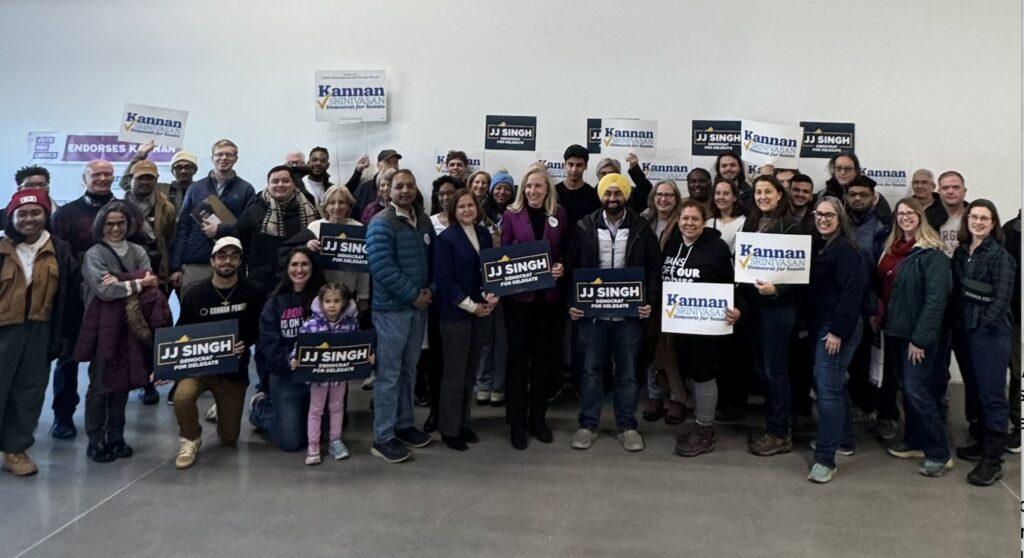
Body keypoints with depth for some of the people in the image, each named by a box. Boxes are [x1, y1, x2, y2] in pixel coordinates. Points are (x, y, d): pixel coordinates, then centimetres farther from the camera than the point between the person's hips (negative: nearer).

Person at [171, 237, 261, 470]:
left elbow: (259, 330, 0)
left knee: (229, 439, 7)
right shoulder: (195, 295, -8)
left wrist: (245, 343, -19)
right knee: (182, 396, -35)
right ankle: (190, 439, -3)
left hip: (234, 370, 0)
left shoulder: (253, 292, -10)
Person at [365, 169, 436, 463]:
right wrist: (413, 295, -18)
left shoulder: (424, 221, 10)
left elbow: (434, 258, 14)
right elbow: (382, 266, -21)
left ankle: (403, 424, 29)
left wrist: (431, 289, -3)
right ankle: (383, 437, 5)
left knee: (409, 369, 16)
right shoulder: (381, 223, -12)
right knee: (389, 373, -2)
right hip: (391, 307, -7)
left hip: (420, 305, 7)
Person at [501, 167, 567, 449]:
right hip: (518, 295, -2)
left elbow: (566, 250, 9)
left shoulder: (559, 214, 6)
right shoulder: (511, 214, 0)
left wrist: (562, 266, -10)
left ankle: (538, 417, 22)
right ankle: (516, 421, 12)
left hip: (548, 295, 2)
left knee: (544, 356, 9)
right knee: (518, 356, 3)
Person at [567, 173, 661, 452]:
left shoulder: (641, 228, 0)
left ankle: (627, 426, 20)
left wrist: (649, 301, -7)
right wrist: (571, 302, -6)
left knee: (627, 372, 9)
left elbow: (654, 267, 4)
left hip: (629, 313, 0)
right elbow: (571, 267, 3)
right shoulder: (585, 227, 0)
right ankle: (588, 424, 20)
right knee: (591, 370, 8)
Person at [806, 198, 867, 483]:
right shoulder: (817, 246, 14)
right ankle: (843, 440, 33)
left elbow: (851, 293, -21)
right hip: (820, 326, 10)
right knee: (832, 384, 18)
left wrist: (838, 331, -23)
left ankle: (825, 458, -6)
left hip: (838, 328, -10)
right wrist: (810, 325, 10)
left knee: (828, 388, -10)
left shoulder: (845, 249, -14)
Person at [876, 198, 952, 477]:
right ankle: (914, 442, 26)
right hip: (895, 329, 8)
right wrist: (879, 315, 5)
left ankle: (939, 454, 0)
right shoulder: (892, 248, 12)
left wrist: (920, 339, -20)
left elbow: (936, 298, -17)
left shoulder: (932, 253, -12)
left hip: (918, 332, -8)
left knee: (916, 389, -10)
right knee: (907, 387, 14)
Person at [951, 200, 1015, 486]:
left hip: (989, 333, -6)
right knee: (972, 390, 14)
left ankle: (993, 460, -1)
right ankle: (981, 443, 28)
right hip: (963, 332, 6)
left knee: (991, 394, -5)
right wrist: (957, 325, 4)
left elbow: (1002, 298, -11)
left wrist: (982, 325, -13)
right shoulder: (961, 252, 10)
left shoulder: (1000, 256, -7)